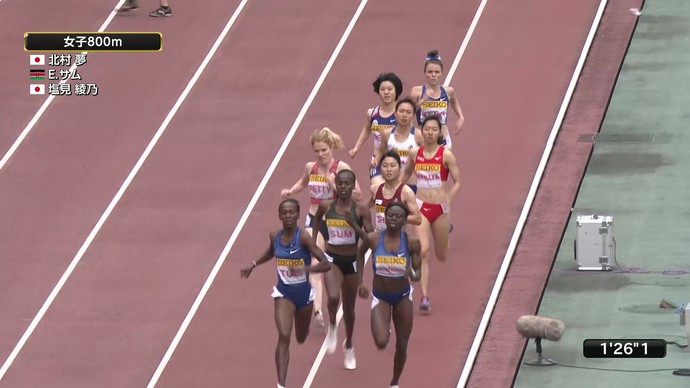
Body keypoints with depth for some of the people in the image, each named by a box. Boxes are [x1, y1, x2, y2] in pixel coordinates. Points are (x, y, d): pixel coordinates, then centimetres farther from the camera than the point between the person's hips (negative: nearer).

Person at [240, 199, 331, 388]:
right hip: (284, 292, 1)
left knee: (301, 338, 21)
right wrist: (254, 265, 14)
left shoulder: (303, 237, -19)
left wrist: (304, 268, -38)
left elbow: (326, 264, -24)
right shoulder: (275, 236, -6)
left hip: (303, 292, -1)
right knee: (284, 336, -18)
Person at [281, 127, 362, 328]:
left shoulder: (341, 168, -9)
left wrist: (337, 186, -25)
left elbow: (358, 194, -13)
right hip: (314, 220, 1)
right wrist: (290, 191, 7)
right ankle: (317, 310, -31)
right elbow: (303, 183, 25)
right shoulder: (310, 167, 2)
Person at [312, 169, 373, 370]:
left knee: (349, 307, 14)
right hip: (332, 259, 0)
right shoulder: (326, 206, -4)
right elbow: (317, 219, 20)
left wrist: (354, 224, -24)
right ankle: (332, 328, 6)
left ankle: (348, 346, 37)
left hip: (352, 261, 0)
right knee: (333, 297, -26)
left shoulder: (361, 210, -10)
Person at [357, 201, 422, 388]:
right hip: (380, 297, -1)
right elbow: (360, 255, 7)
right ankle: (385, 330, 19)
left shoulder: (411, 242, -14)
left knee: (402, 346, 9)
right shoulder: (373, 239, -14)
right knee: (381, 342, -19)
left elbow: (418, 272, -8)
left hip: (403, 297, 1)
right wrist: (360, 283, 4)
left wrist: (413, 275, -32)